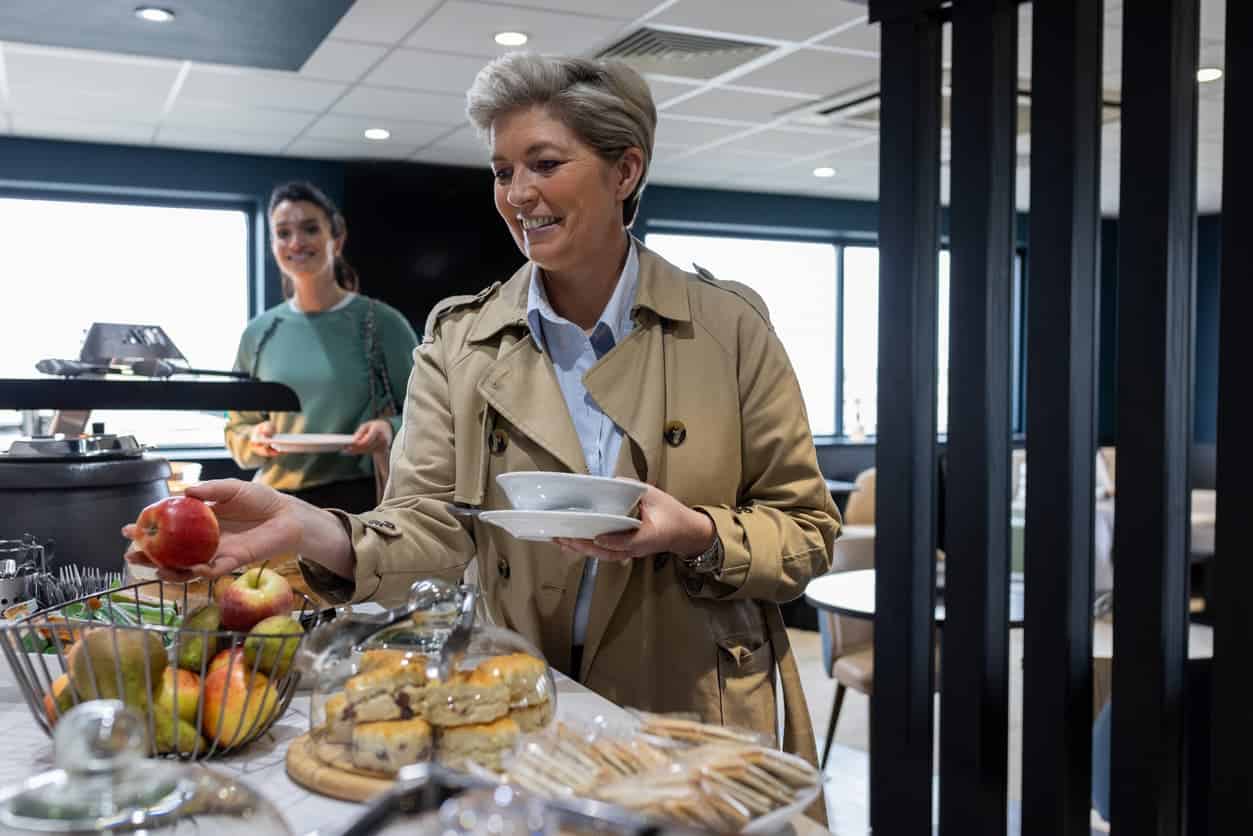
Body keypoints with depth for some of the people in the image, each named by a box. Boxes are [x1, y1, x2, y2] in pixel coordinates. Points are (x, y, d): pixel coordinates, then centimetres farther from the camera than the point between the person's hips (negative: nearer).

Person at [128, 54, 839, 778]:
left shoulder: (730, 328, -4)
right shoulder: (459, 340, 0)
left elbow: (807, 531, -2)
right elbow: (432, 527, -9)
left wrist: (697, 535, -21)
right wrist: (308, 528, -27)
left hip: (694, 721, 0)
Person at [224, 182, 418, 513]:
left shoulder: (382, 323, -3)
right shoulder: (259, 333, 8)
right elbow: (236, 429, 15)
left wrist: (391, 429, -19)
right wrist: (255, 439, -7)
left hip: (359, 499, -3)